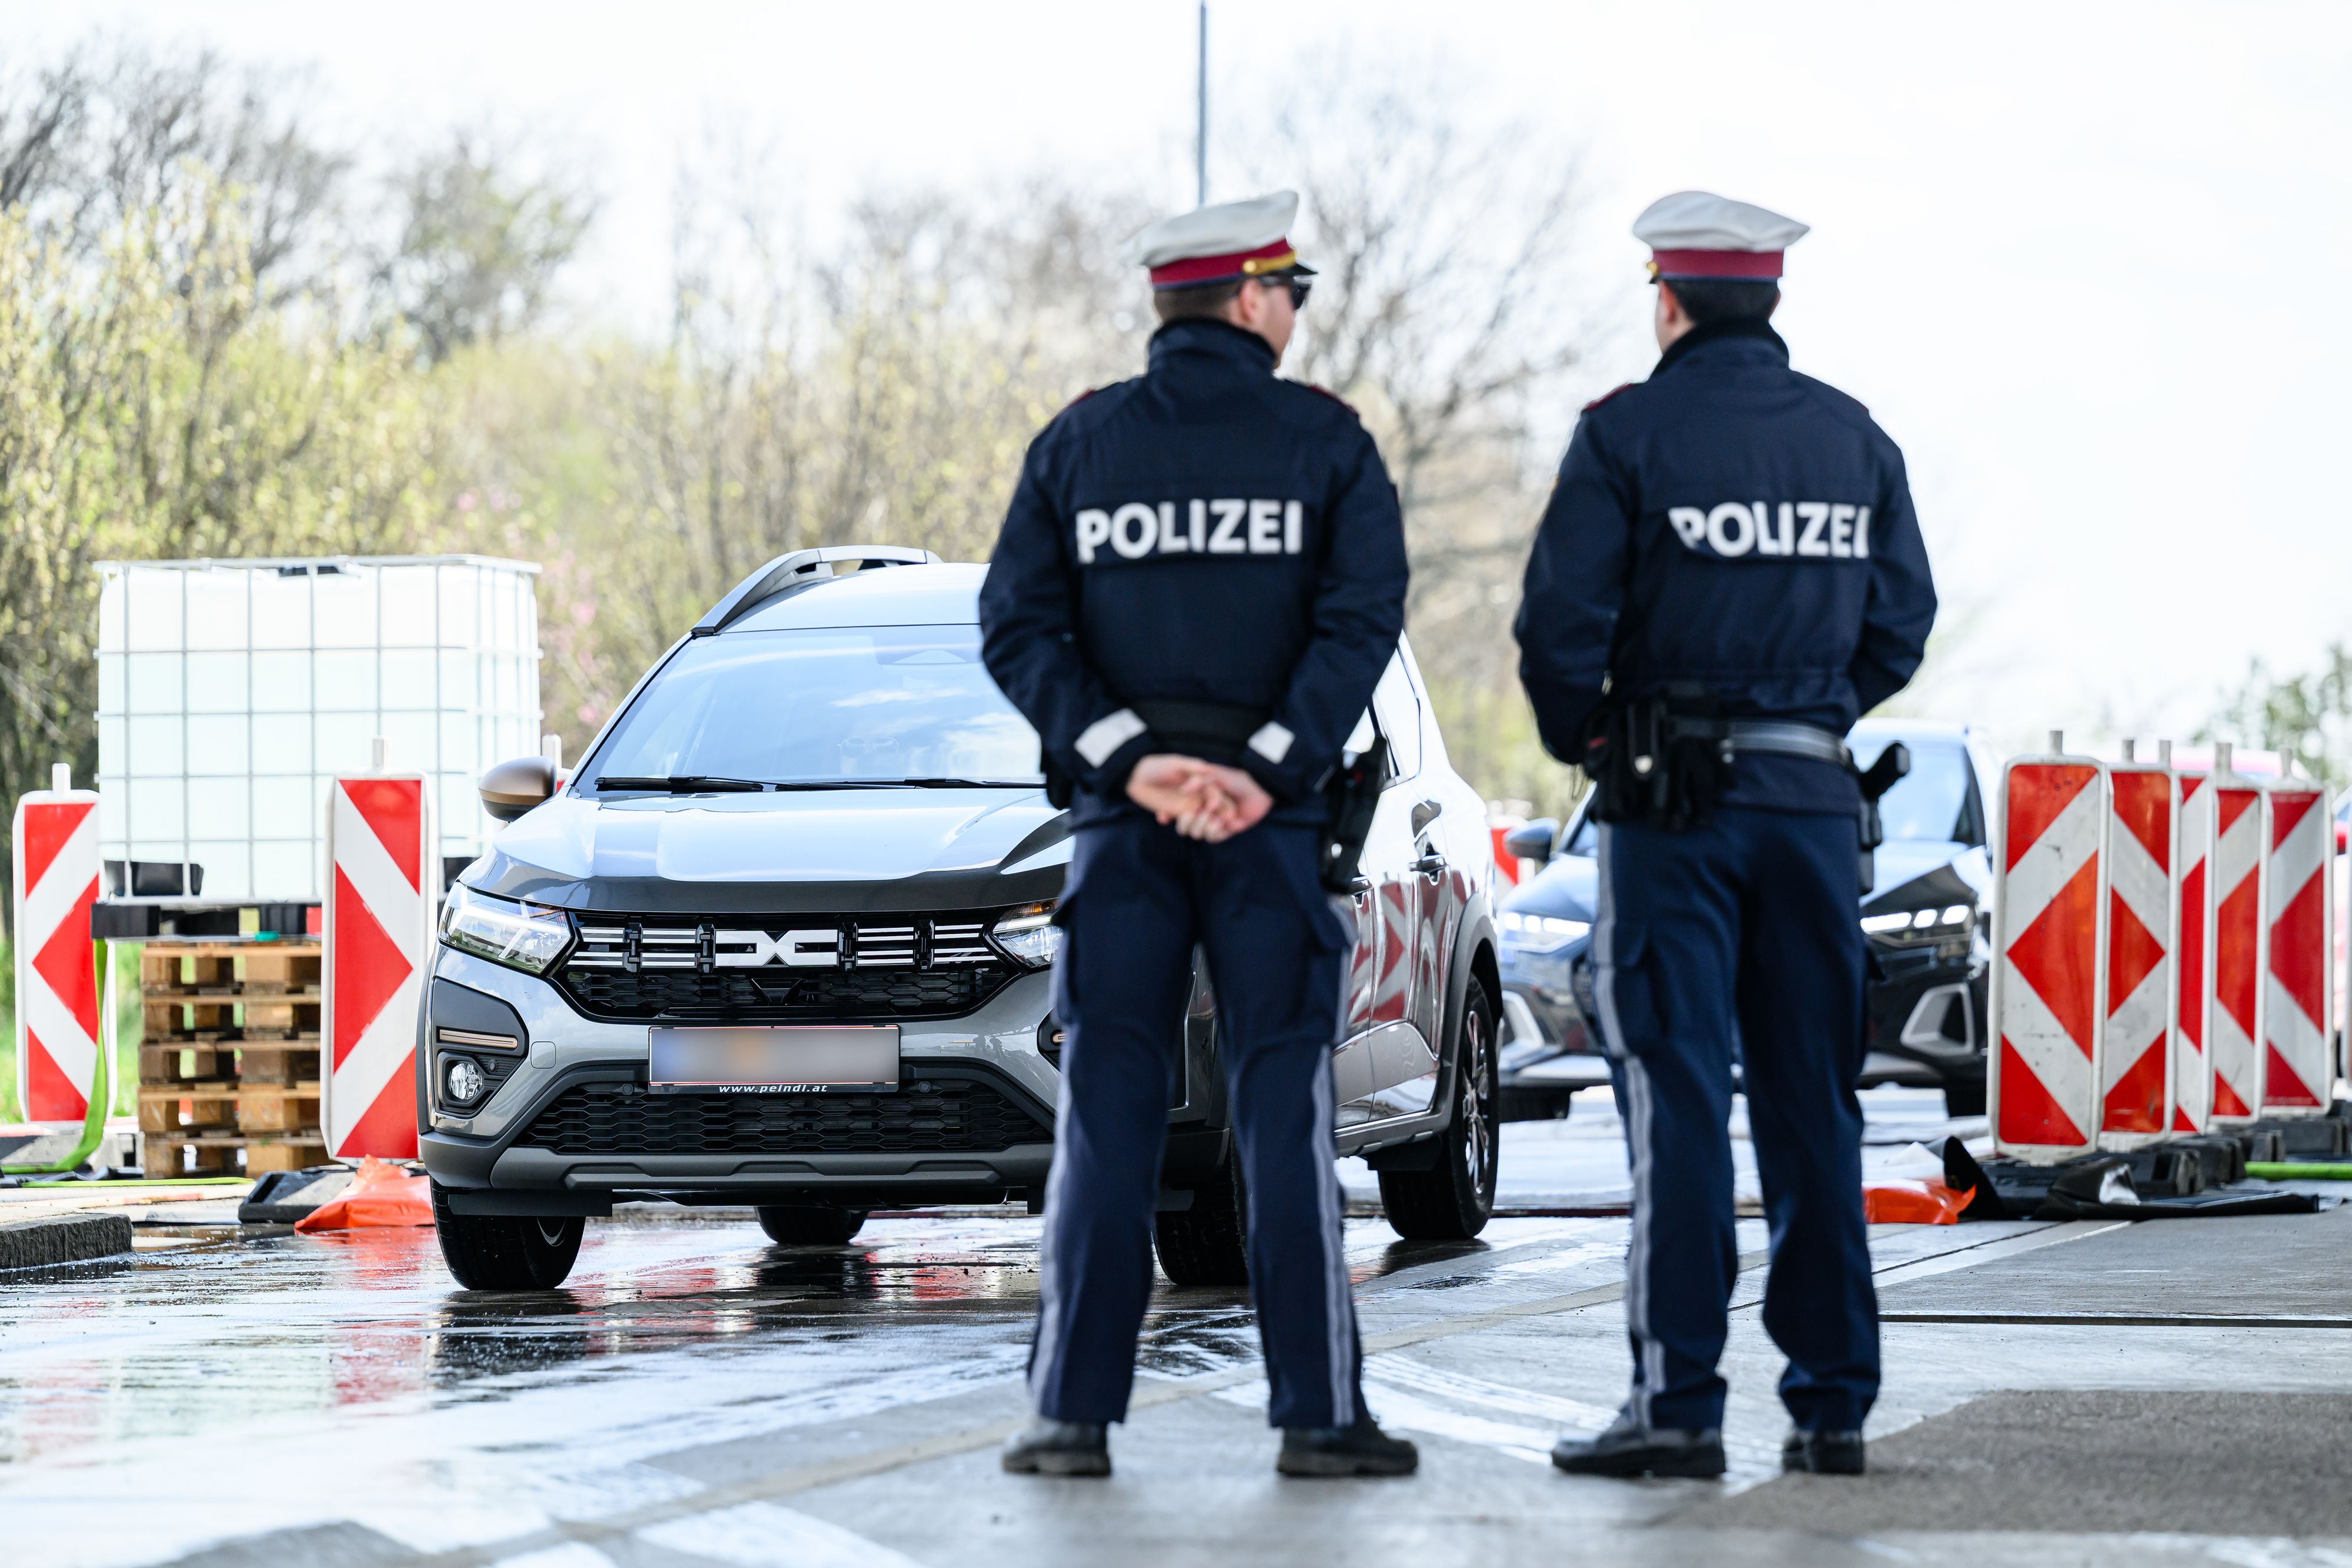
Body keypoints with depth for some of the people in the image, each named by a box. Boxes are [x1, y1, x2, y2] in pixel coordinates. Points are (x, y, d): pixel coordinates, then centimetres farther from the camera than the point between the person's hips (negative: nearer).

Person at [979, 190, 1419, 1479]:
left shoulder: (1078, 443, 6)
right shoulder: (1322, 441, 0)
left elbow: (1019, 630, -3)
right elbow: (1363, 616, -12)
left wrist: (1131, 759, -10)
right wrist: (1267, 769, -16)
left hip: (1119, 812, 2)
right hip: (1270, 817, -2)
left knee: (1107, 1108, 4)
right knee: (1283, 1108, 1)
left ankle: (1075, 1410, -1)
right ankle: (1317, 1412, -1)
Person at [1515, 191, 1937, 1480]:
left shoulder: (1629, 433, -6)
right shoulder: (1853, 438, 8)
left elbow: (1562, 621, -10)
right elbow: (1899, 624, 11)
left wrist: (1579, 740, 8)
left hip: (1671, 803, -4)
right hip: (1814, 795, 4)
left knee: (1676, 1098, -4)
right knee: (1813, 1100, 9)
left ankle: (1679, 1402, -9)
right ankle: (1831, 1399, 10)